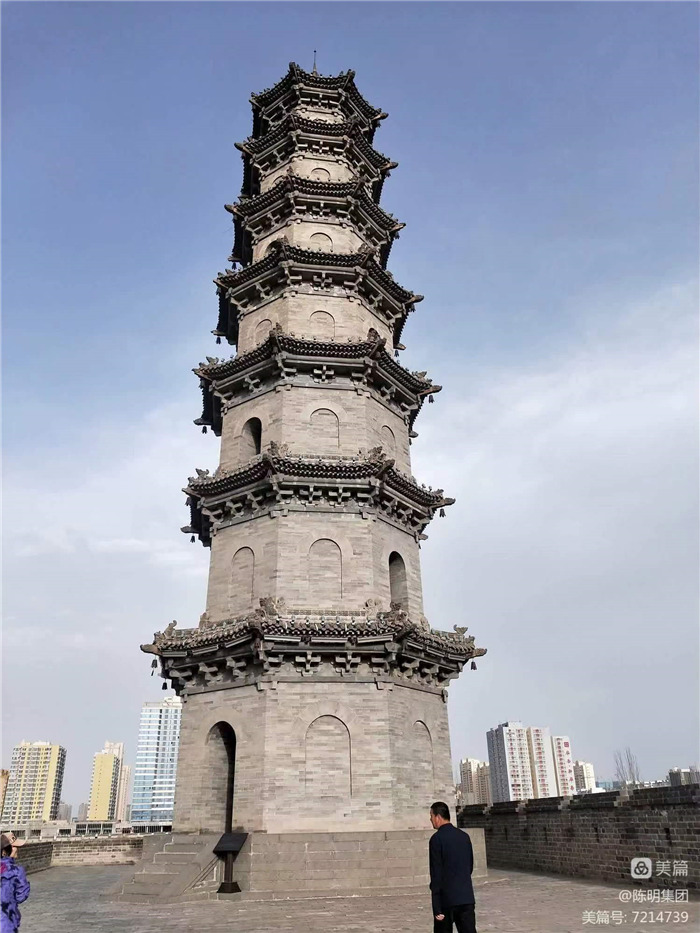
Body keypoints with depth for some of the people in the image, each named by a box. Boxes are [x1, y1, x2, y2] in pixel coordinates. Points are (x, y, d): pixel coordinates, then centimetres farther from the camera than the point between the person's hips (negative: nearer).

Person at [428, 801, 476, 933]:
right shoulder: (464, 836, 7)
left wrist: (437, 908, -12)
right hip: (467, 897, 5)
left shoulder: (437, 838, -11)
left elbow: (436, 874, -13)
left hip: (446, 898, -5)